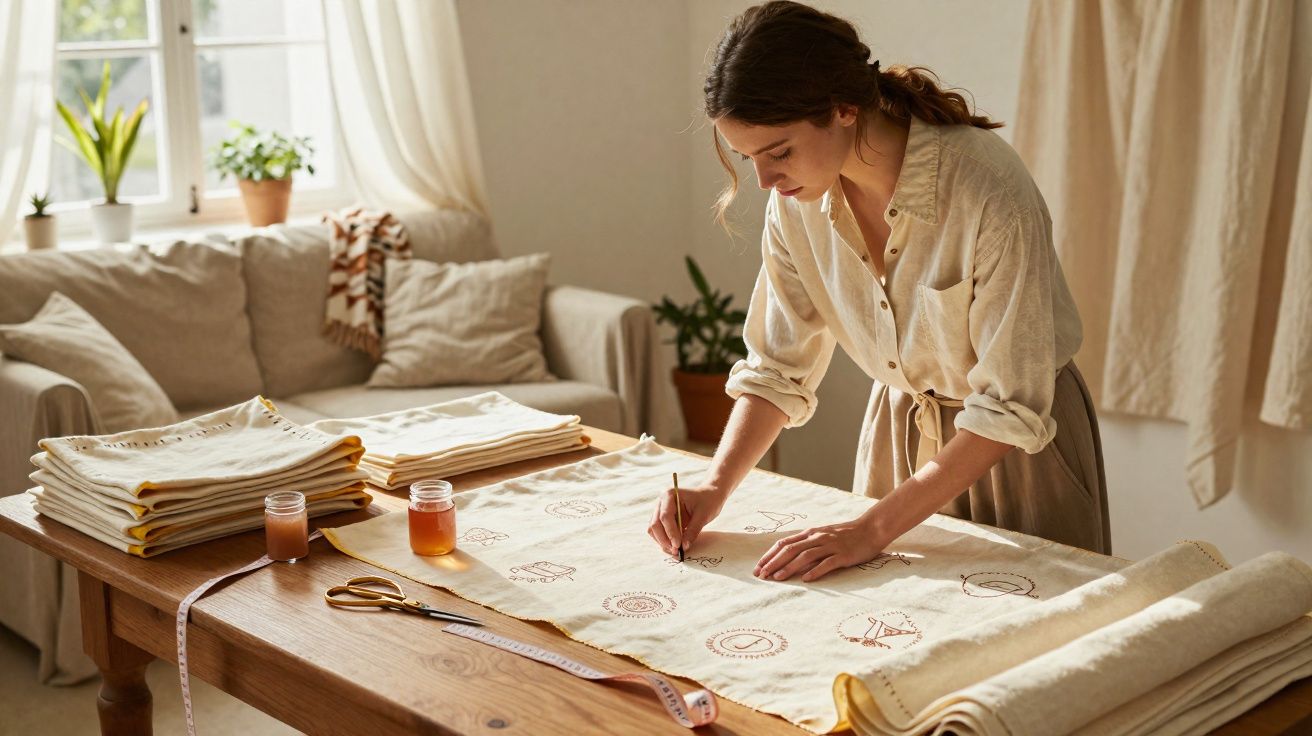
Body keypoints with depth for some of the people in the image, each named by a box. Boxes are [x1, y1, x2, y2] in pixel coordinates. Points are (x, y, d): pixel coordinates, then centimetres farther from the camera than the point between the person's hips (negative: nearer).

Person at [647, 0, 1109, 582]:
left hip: (1015, 441, -4)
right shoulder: (797, 203, -14)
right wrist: (716, 487, -18)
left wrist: (874, 528, -30)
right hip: (899, 427, 5)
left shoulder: (989, 191, -31)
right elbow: (778, 368, -4)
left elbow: (1009, 409, -28)